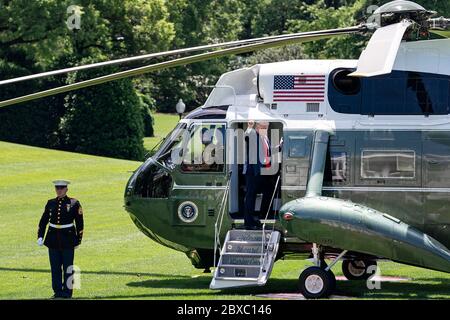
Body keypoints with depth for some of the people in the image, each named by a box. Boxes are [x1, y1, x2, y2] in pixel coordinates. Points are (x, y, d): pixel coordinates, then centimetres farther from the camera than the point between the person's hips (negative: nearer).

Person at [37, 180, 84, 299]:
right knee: (55, 267, 5)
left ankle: (67, 291, 8)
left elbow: (80, 223, 1)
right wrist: (40, 236, 2)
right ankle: (57, 291, 13)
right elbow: (43, 221, 12)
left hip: (68, 238, -3)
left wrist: (78, 240, 0)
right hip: (53, 239, 3)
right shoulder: (51, 203, 7)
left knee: (68, 266, 0)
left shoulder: (73, 203, -3)